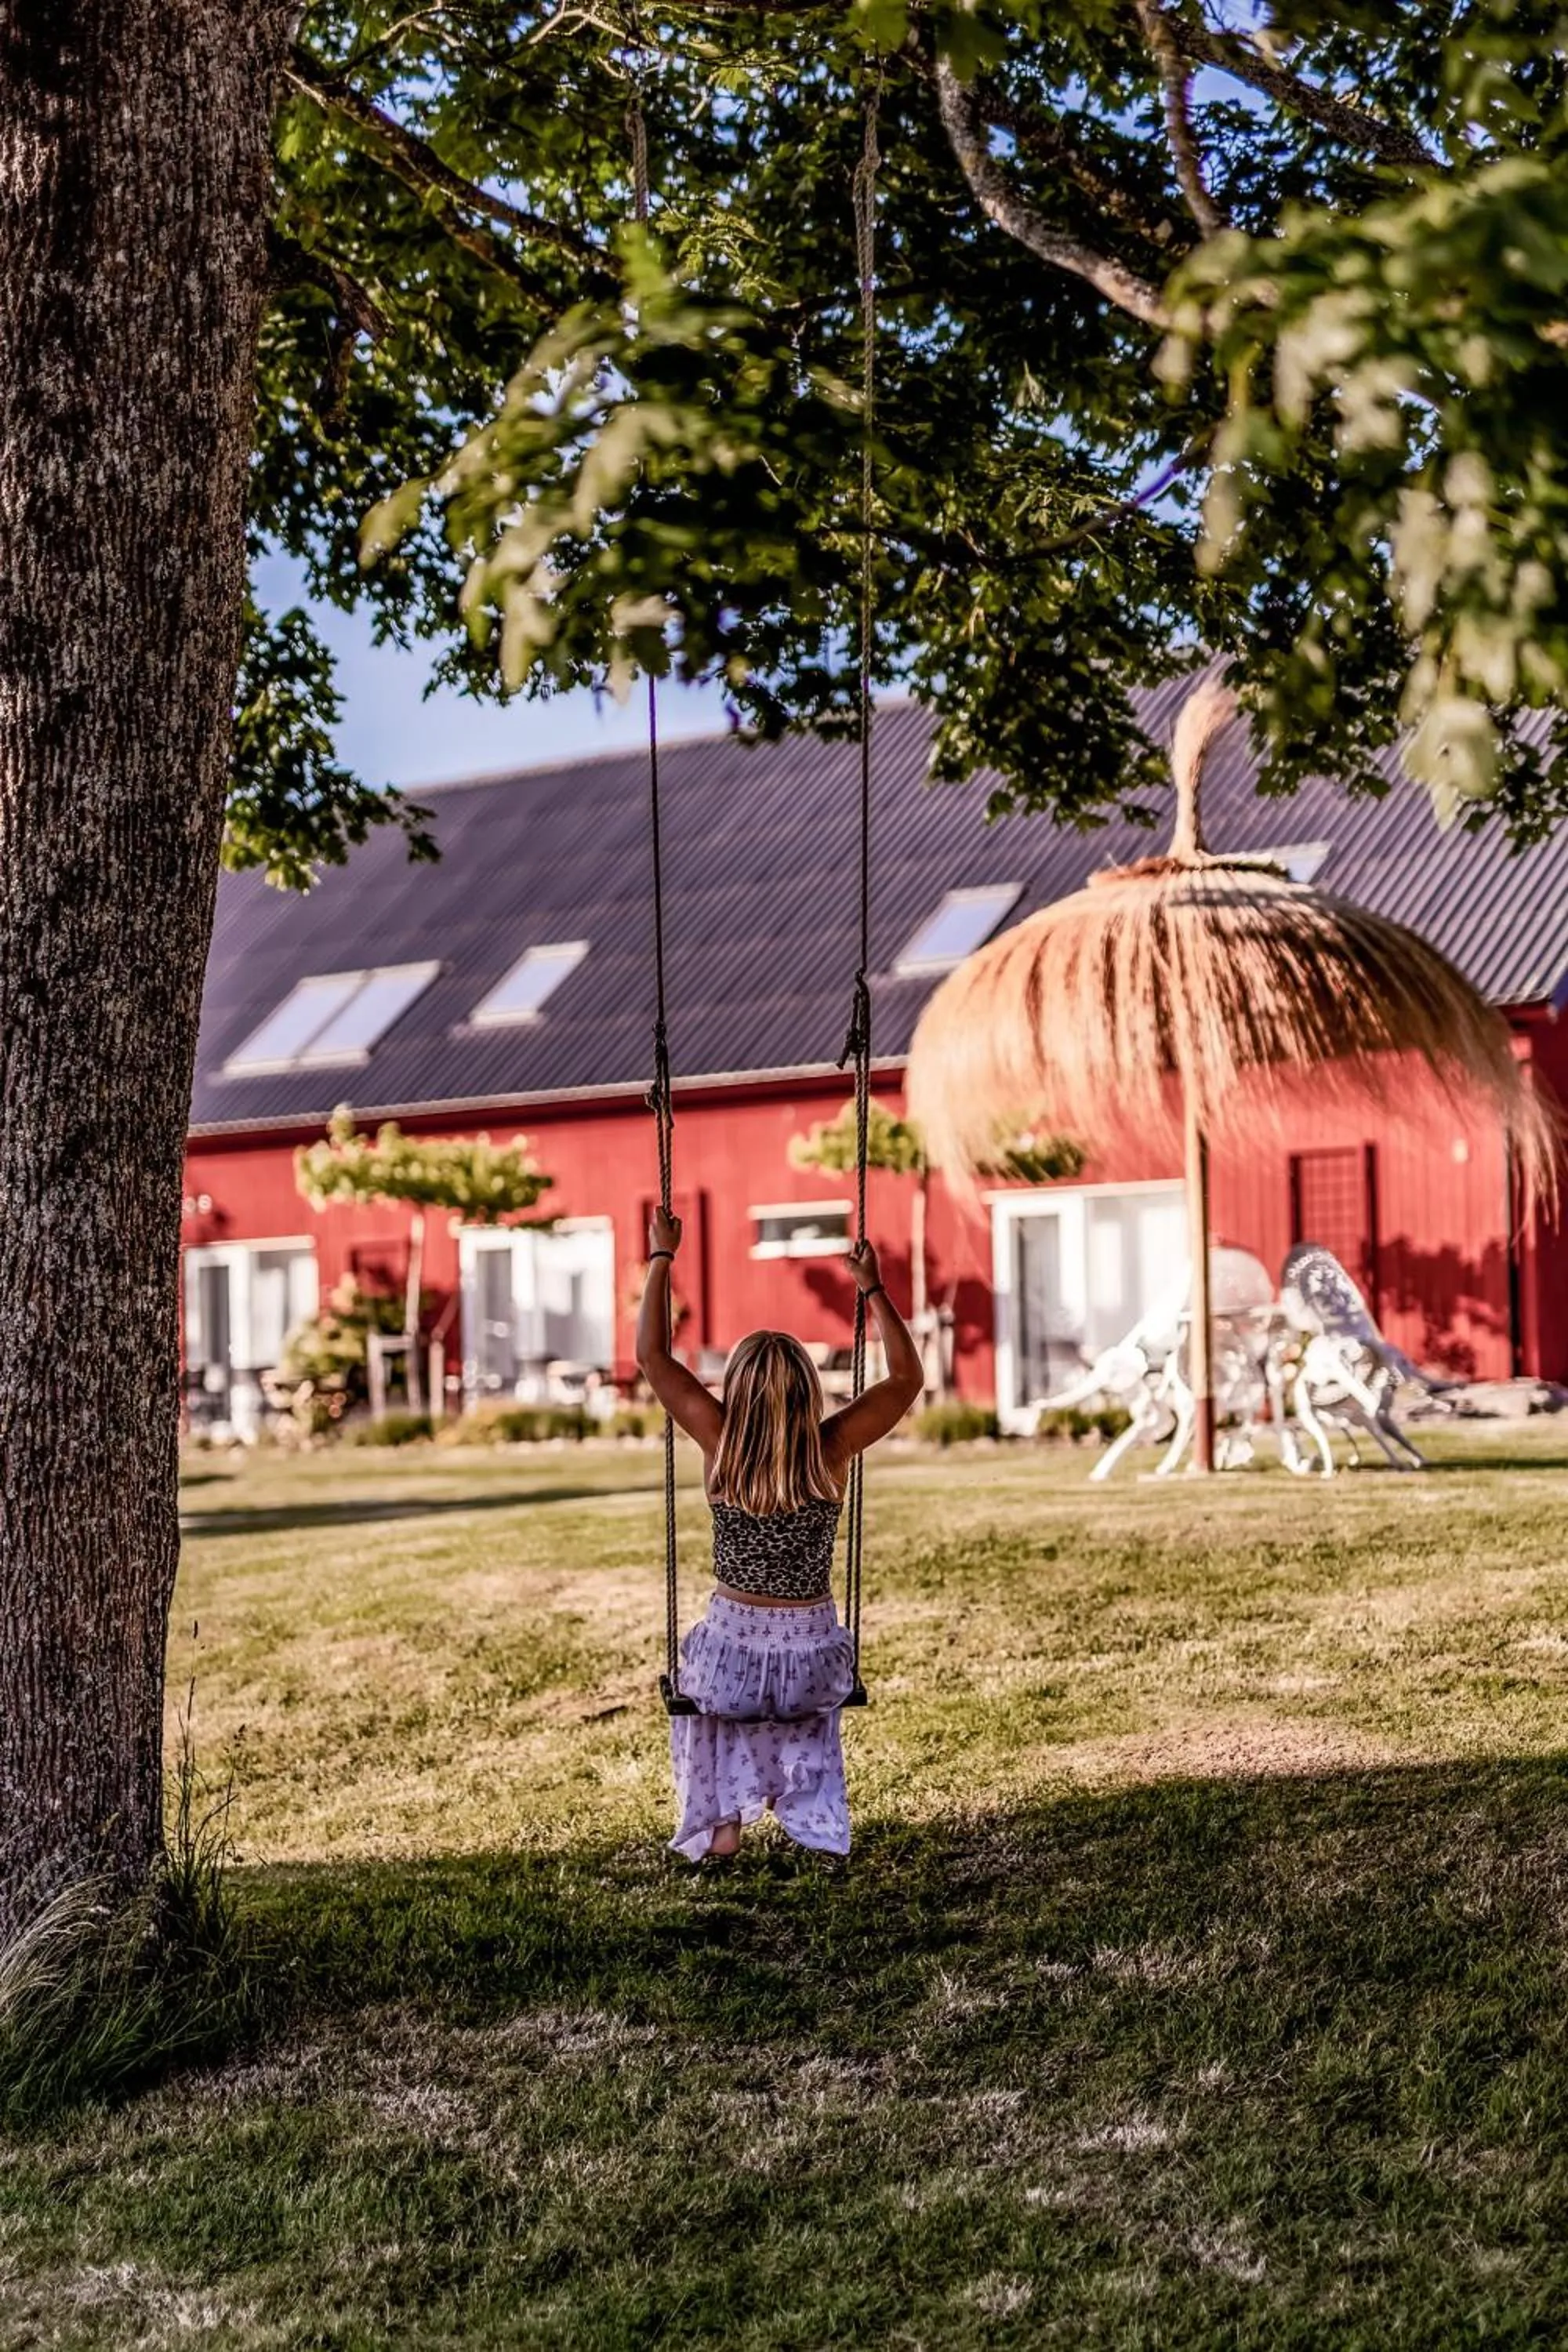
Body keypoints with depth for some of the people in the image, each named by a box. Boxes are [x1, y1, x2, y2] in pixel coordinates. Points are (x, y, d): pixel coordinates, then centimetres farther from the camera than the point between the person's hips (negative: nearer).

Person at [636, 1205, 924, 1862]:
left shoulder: (720, 1442, -14)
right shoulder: (833, 1448, -13)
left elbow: (652, 1355, -4)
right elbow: (907, 1377, 0)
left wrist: (661, 1259, 2)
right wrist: (873, 1289, 4)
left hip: (733, 1649, -1)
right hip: (812, 1654, 1)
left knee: (704, 1700, 34)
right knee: (813, 1712, 36)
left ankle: (721, 1820, 24)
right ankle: (816, 1821, 27)